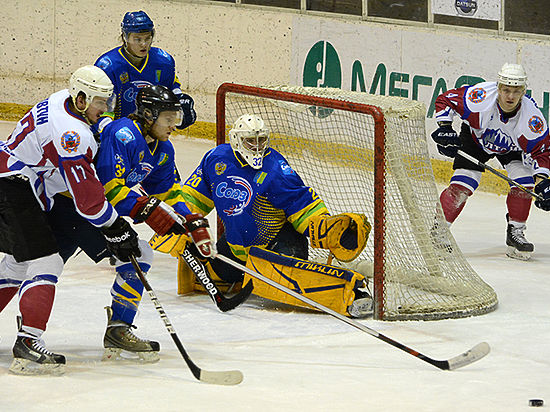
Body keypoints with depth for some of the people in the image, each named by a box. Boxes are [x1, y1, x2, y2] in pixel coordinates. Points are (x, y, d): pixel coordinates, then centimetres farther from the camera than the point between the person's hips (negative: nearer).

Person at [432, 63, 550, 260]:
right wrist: (444, 129, -29)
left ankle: (515, 233, -1)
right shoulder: (480, 98, -36)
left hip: (512, 147, 1)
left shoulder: (531, 116, -33)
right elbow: (444, 100, -20)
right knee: (460, 187, -15)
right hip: (475, 138, -1)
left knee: (523, 182, -18)